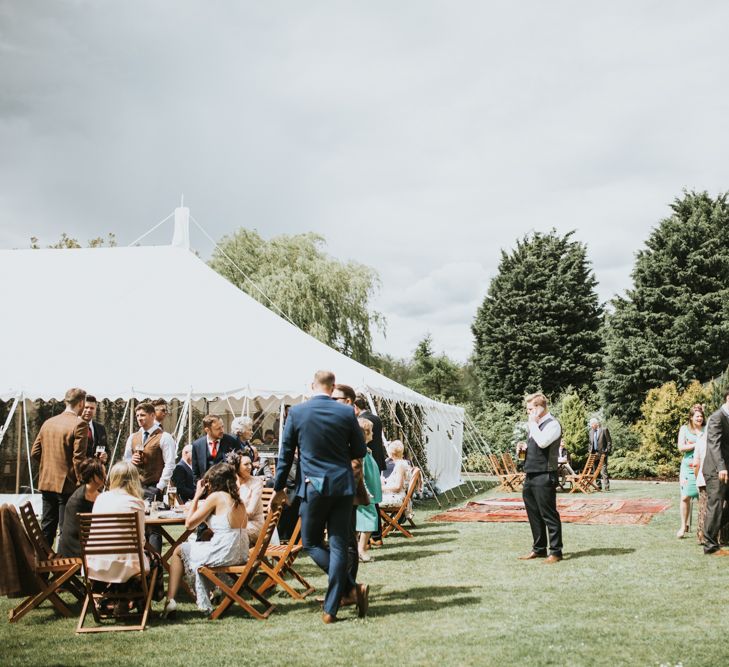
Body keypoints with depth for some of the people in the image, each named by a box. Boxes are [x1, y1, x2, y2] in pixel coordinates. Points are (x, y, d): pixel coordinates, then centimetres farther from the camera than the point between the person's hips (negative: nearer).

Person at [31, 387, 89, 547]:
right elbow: (78, 458, -17)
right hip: (67, 484, -6)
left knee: (46, 528, 15)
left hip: (46, 482, 6)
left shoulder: (48, 423, 8)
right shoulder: (79, 425, -13)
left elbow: (35, 453, 9)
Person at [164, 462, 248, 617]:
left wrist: (197, 496, 5)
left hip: (224, 554, -7)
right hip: (241, 554, 7)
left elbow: (189, 524, -5)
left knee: (179, 551, 17)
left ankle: (170, 600, 15)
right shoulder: (238, 500, 12)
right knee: (201, 548, 34)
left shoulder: (216, 497, -8)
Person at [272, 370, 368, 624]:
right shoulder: (346, 412, -2)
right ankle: (331, 608, 5)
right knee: (338, 546, 5)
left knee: (311, 542, 13)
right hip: (343, 485, 2)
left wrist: (279, 487, 12)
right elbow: (360, 451, 6)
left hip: (313, 486, -1)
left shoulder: (297, 412, -4)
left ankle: (351, 588, 0)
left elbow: (286, 452, 2)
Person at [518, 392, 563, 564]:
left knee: (549, 514, -3)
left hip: (544, 476, -9)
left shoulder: (552, 424, -11)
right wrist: (524, 448, 8)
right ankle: (538, 549, 23)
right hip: (530, 475, 9)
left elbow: (542, 442, -27)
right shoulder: (535, 425, 17)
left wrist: (533, 423, -16)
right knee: (533, 514, 14)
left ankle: (555, 551, 3)